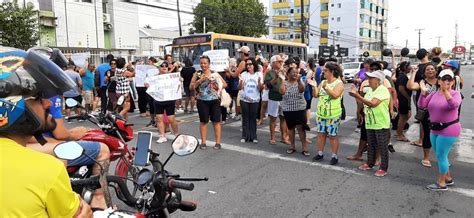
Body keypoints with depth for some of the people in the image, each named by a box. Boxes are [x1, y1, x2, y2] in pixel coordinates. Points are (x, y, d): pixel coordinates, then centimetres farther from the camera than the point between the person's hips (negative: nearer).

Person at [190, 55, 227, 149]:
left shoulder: (215, 74, 4)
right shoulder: (197, 74, 3)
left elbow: (225, 84, 7)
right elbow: (191, 87, -5)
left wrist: (218, 87, -11)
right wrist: (200, 80, -15)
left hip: (214, 100, 0)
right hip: (202, 101, 0)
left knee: (216, 121, 2)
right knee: (203, 121, 7)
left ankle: (218, 142, 10)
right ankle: (203, 142, 16)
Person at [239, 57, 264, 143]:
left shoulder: (259, 74, 0)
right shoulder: (244, 74, 0)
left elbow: (260, 89, -2)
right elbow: (240, 88, -2)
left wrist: (259, 81, -21)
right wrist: (241, 80, -20)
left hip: (255, 100, 0)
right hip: (244, 99, 0)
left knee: (253, 118, 5)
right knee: (245, 118, 5)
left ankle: (253, 136, 12)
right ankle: (245, 136, 12)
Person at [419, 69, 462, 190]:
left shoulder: (455, 93, -9)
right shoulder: (433, 94, 6)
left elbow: (454, 105, -30)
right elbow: (421, 105, -5)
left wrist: (446, 91, -42)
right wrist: (423, 92, -18)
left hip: (449, 130, -7)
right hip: (435, 130, 7)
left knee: (441, 156, -2)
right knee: (441, 156, 18)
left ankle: (442, 183, 12)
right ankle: (448, 178, 37)